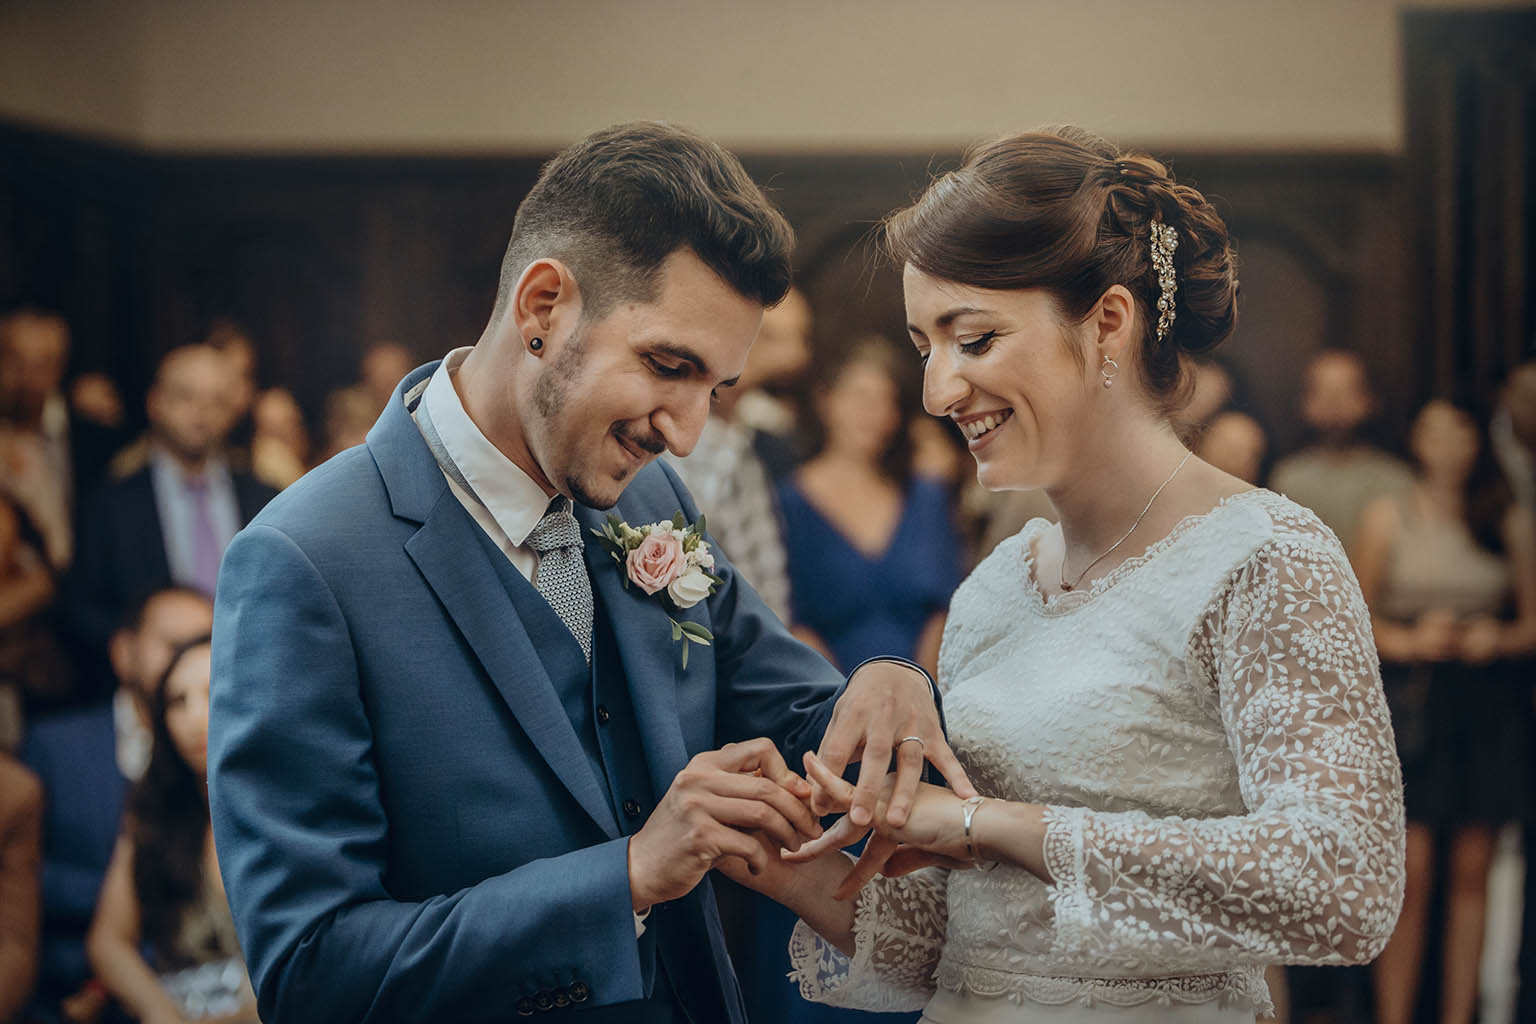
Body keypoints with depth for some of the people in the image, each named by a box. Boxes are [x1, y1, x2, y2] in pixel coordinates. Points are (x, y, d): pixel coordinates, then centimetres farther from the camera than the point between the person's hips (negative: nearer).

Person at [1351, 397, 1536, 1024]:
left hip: (1485, 699, 2)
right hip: (1409, 696, -2)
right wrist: (1409, 640, -12)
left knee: (1471, 872, 3)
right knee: (1411, 871, -8)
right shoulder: (1388, 517, 4)